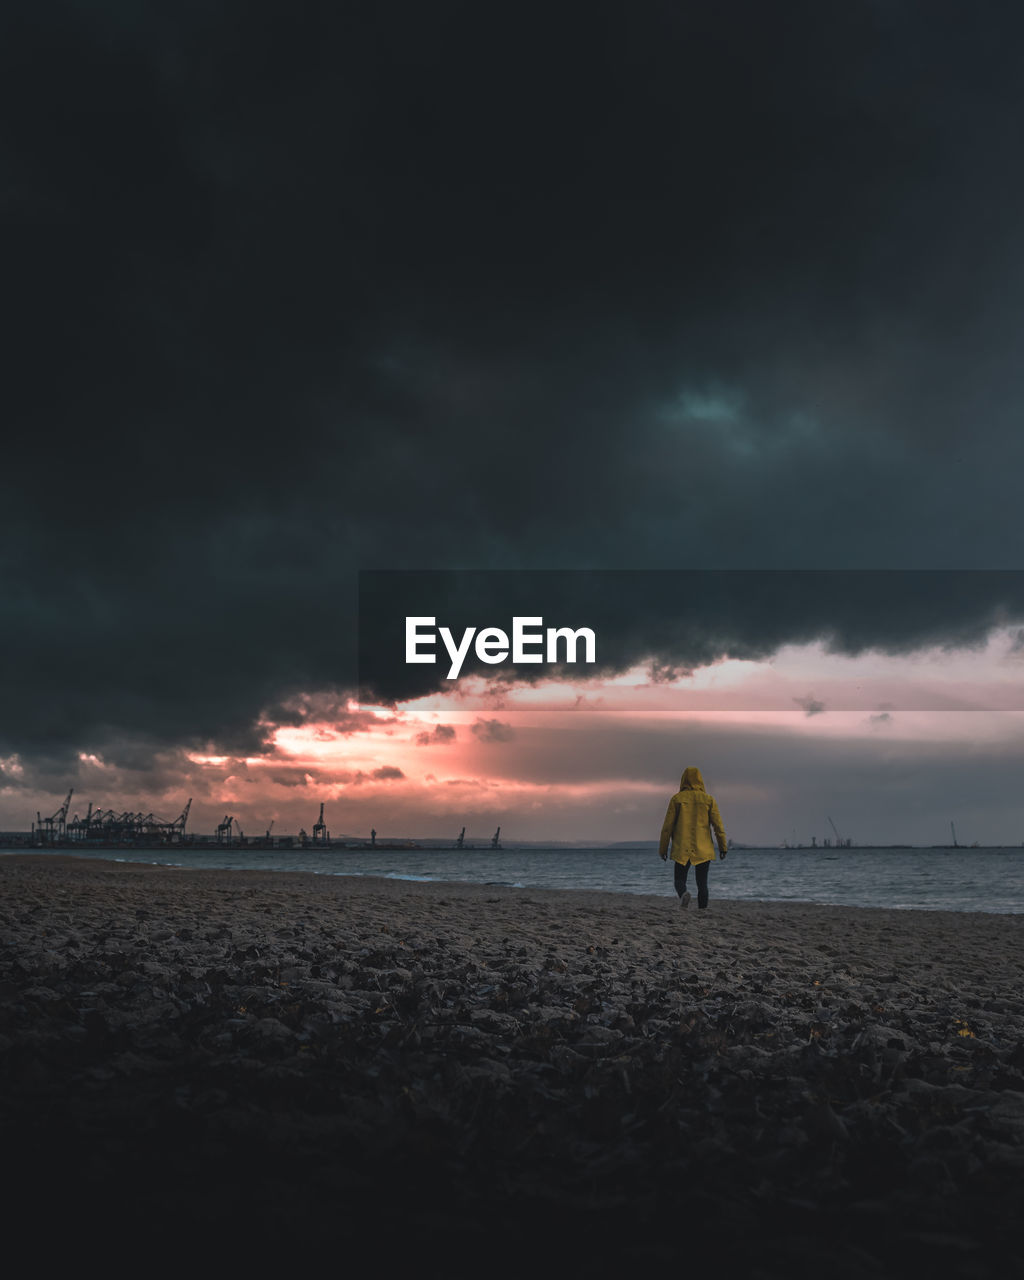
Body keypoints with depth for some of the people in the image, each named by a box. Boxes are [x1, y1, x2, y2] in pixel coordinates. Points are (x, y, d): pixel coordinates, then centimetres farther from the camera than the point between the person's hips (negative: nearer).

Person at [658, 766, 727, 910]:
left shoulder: (677, 799, -1)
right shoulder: (708, 799, 2)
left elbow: (667, 826, -2)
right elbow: (718, 825, -2)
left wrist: (663, 848, 5)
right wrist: (723, 847, 5)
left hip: (682, 850, -1)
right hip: (703, 850, 1)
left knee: (680, 880, 8)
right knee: (702, 883, 10)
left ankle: (684, 894, -23)